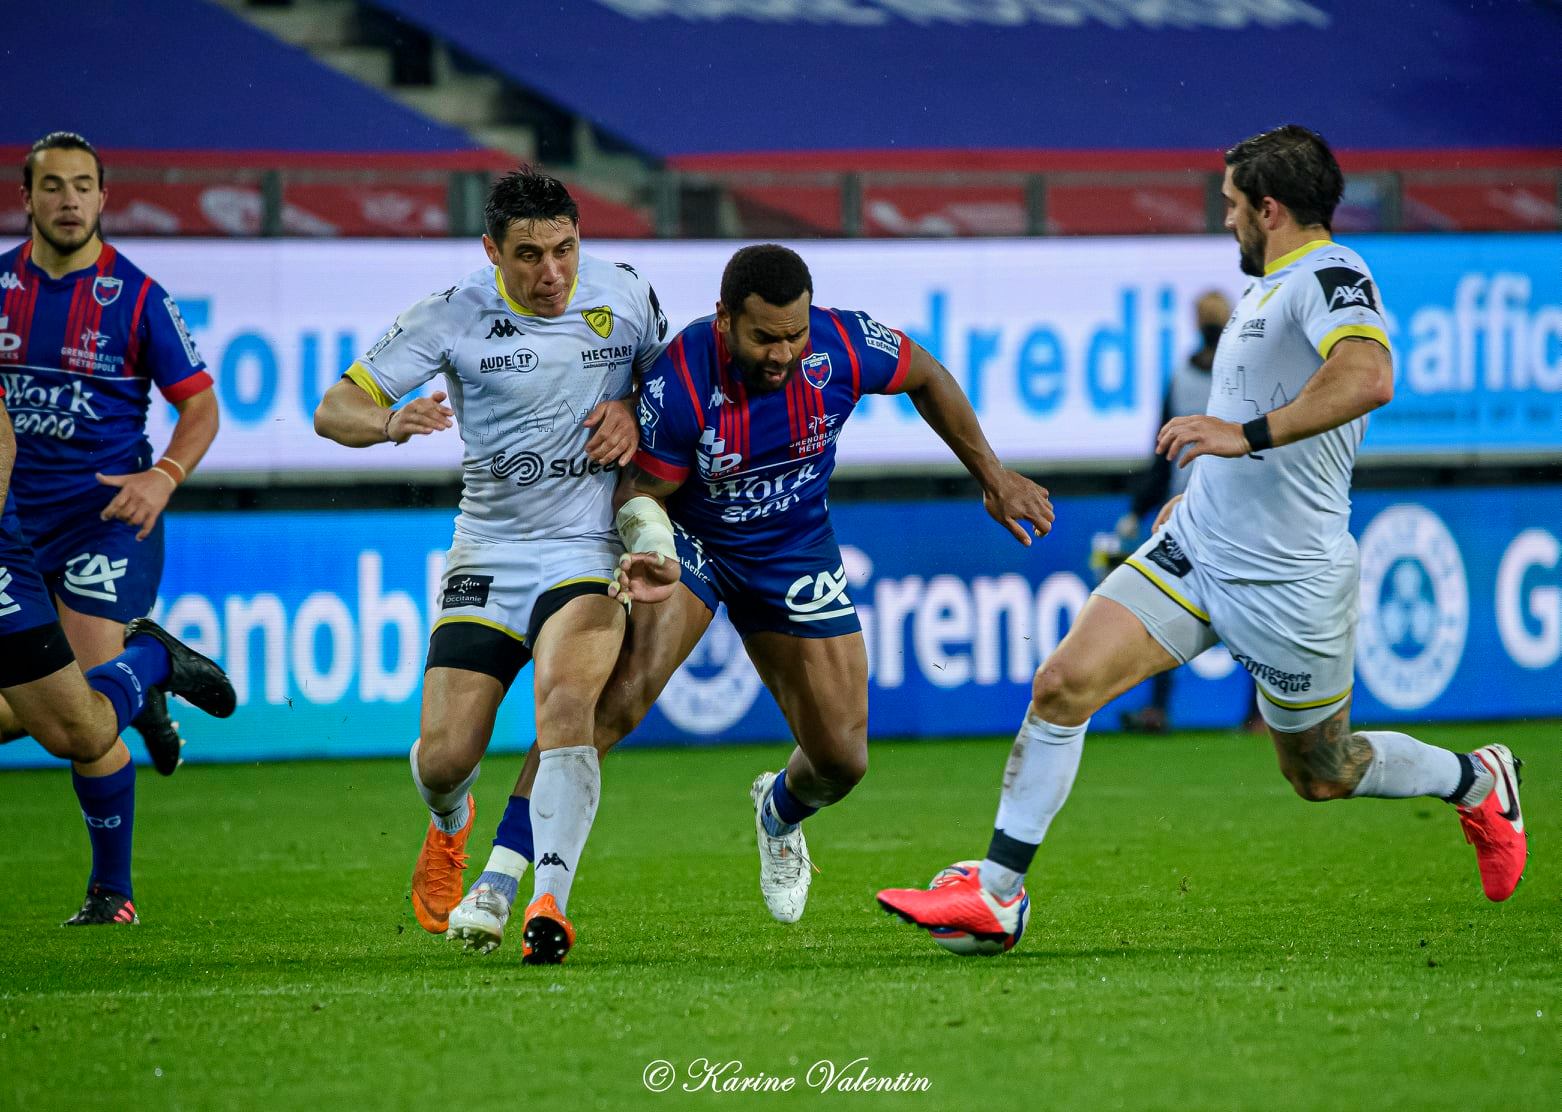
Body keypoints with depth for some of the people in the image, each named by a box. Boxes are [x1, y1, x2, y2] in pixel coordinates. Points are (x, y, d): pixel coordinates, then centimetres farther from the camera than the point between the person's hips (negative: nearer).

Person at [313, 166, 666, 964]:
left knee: (566, 701, -29)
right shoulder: (453, 316, -7)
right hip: (487, 552, 1)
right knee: (444, 756, -3)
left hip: (590, 548, -1)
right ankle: (449, 828, 36)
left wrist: (633, 409, -5)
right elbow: (333, 410, -7)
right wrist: (390, 423, -30)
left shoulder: (625, 293, -1)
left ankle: (550, 901, -35)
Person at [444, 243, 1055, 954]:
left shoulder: (841, 348, -23)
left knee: (842, 760, 1)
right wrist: (653, 549, -39)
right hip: (687, 543, -3)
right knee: (618, 695, -29)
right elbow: (640, 492, -17)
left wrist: (992, 477, 6)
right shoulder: (679, 382, -30)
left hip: (796, 556, 3)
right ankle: (499, 876, -28)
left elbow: (926, 378, -1)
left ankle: (780, 812, 42)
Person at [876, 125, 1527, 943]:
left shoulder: (1330, 277, -18)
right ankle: (994, 892, -5)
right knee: (1062, 685, -8)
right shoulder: (1268, 285, 13)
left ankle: (1476, 782, 37)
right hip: (1194, 549, 8)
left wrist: (1247, 434, -42)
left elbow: (1368, 377, -39)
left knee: (1321, 776, 9)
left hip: (1289, 585, -8)